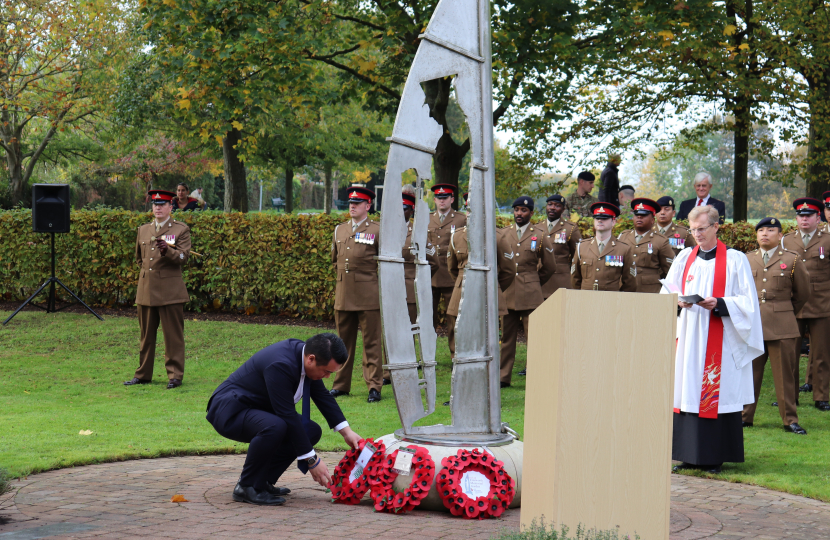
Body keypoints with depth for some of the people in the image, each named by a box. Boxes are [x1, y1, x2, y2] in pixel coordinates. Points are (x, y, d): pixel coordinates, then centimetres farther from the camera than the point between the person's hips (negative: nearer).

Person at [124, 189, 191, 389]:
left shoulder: (181, 230, 0)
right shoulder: (143, 230, 14)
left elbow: (183, 257, -11)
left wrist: (167, 250, -26)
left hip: (170, 292, -5)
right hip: (146, 290, 5)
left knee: (173, 335, -2)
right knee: (146, 334, 10)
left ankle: (175, 375, 4)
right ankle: (143, 374, 18)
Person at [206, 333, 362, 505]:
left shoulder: (304, 353, -4)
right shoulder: (280, 365, -32)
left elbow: (323, 397, 10)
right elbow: (288, 416, -30)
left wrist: (346, 432, 2)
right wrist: (312, 460, -25)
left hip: (257, 409, 10)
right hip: (229, 412, -10)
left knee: (312, 431, 1)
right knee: (275, 427, -37)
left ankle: (263, 482, 5)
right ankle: (247, 487, -18)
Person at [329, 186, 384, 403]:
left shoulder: (377, 230, -1)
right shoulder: (339, 230, 13)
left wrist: (372, 272, 4)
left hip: (368, 294, -5)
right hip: (343, 294, 5)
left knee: (371, 342, -2)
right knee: (344, 341, 10)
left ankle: (374, 387, 1)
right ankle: (341, 385, 18)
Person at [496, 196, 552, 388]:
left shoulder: (539, 236, 5)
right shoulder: (502, 234, 11)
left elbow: (549, 266, 13)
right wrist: (495, 285, 11)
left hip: (530, 295, -3)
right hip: (507, 293, 3)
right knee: (506, 337, 6)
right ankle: (504, 377, 11)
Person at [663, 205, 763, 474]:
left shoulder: (735, 260, -1)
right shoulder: (685, 257, 11)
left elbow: (747, 301, -3)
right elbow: (667, 291, 15)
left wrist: (719, 304, -18)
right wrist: (679, 300, -7)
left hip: (721, 339, -4)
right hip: (689, 337, 4)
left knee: (717, 395, -4)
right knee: (687, 390, 2)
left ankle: (715, 456, 2)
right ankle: (690, 454, 8)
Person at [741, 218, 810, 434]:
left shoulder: (792, 260, 4)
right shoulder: (746, 260, 10)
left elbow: (803, 294, 13)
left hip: (781, 326, -2)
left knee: (785, 374, 0)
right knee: (749, 373, 4)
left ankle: (790, 420, 8)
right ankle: (744, 416, 14)